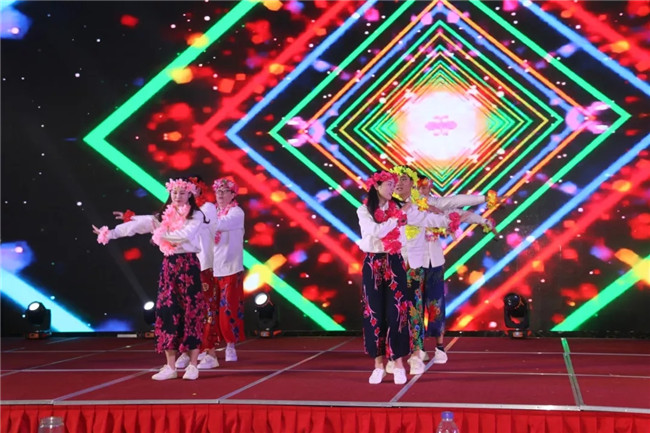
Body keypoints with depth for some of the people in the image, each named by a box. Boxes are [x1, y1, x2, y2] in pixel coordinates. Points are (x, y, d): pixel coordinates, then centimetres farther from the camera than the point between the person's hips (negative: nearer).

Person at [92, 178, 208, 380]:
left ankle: (193, 365, 3)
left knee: (191, 312, -4)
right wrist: (110, 233, -3)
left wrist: (162, 234, -8)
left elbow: (186, 234, -18)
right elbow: (137, 225, 5)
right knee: (167, 311, 1)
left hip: (189, 265, -5)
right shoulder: (163, 217, 13)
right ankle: (170, 366, 7)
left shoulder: (196, 215, -2)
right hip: (169, 265, 5)